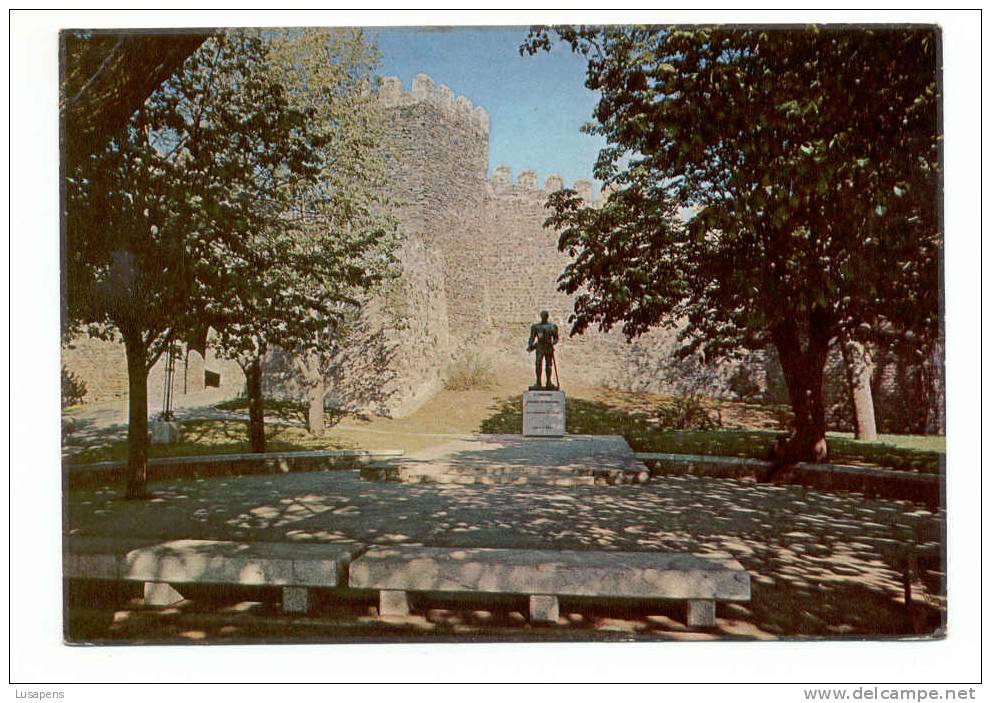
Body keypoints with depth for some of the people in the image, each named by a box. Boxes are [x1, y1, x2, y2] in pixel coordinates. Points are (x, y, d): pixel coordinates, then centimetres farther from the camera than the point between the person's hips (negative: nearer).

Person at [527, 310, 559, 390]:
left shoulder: (552, 326, 7)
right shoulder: (535, 326, 7)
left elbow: (556, 338, 8)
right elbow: (532, 338, 8)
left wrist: (553, 343, -12)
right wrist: (530, 346, -7)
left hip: (549, 347, 1)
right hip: (540, 347, -1)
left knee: (548, 365, 5)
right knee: (538, 364, -11)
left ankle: (548, 383, 14)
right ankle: (538, 383, -8)